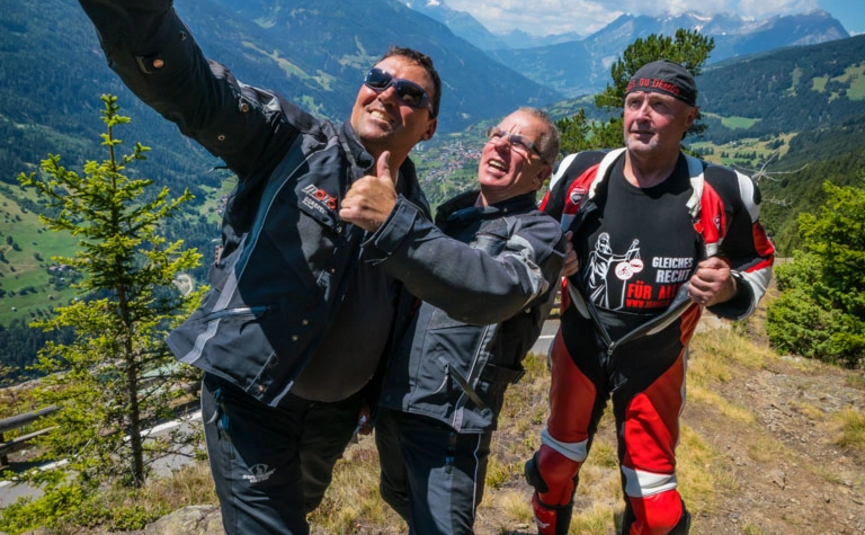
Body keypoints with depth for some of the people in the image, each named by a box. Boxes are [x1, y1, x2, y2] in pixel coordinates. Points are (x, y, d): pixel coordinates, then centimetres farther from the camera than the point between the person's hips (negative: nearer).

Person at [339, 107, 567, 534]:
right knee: (402, 500, 28)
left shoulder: (540, 233, -9)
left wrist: (394, 222, -40)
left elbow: (495, 289, -32)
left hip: (450, 416, -7)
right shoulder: (452, 211, 11)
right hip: (392, 400, 7)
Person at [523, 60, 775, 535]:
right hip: (579, 347, 2)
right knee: (557, 461, 21)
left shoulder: (718, 194, -16)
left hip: (654, 361, -1)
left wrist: (731, 288, -19)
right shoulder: (581, 175, -10)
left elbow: (757, 260, 0)